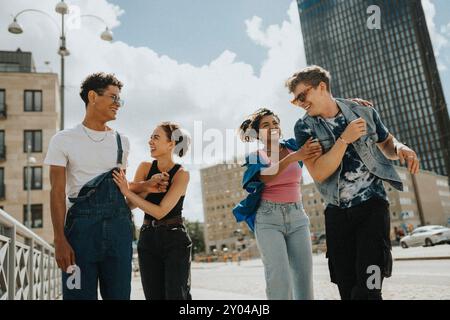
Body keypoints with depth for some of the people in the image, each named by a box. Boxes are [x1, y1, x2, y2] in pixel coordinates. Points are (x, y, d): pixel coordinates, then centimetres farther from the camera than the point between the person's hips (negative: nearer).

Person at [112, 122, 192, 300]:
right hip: (148, 239, 4)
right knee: (154, 296, 6)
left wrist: (126, 191, -20)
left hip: (175, 240, -4)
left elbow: (160, 211, -18)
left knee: (176, 295, -9)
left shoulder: (181, 174, -8)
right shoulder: (145, 168, 3)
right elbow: (131, 204, -5)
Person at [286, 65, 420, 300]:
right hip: (337, 212, 1)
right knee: (347, 288, 8)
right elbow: (318, 173, -14)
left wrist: (400, 149, -7)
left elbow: (386, 143, 16)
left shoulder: (363, 111, 0)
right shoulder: (304, 127, -3)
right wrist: (345, 138, -21)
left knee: (368, 288, -12)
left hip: (371, 206, -1)